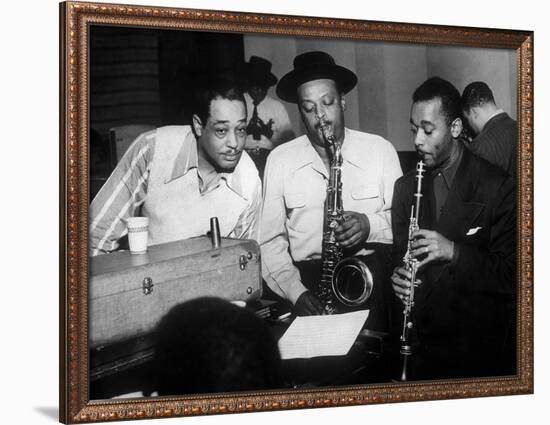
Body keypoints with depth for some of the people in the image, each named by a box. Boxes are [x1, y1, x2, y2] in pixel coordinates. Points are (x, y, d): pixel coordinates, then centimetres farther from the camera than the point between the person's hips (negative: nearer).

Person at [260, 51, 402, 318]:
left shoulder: (380, 150, 6)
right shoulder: (280, 160, 6)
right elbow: (270, 241, 4)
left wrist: (371, 225, -14)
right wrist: (295, 291, -12)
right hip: (306, 278, 0)